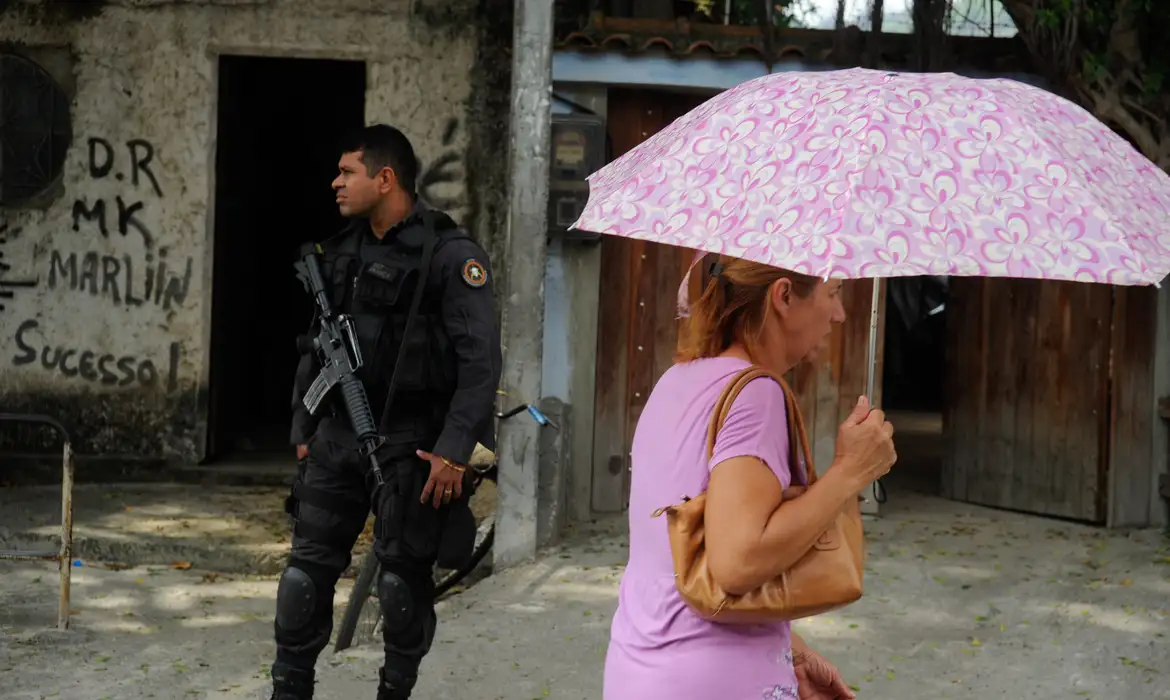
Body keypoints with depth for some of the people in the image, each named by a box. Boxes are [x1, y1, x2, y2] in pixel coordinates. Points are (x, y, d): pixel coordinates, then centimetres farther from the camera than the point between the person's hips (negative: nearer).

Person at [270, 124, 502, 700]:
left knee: (402, 580, 2)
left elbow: (481, 361, -14)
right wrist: (303, 431, 16)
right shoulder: (340, 254, 11)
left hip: (409, 444, -6)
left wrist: (454, 450, -18)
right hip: (338, 435, 6)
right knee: (308, 568, 5)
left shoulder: (450, 256, -11)